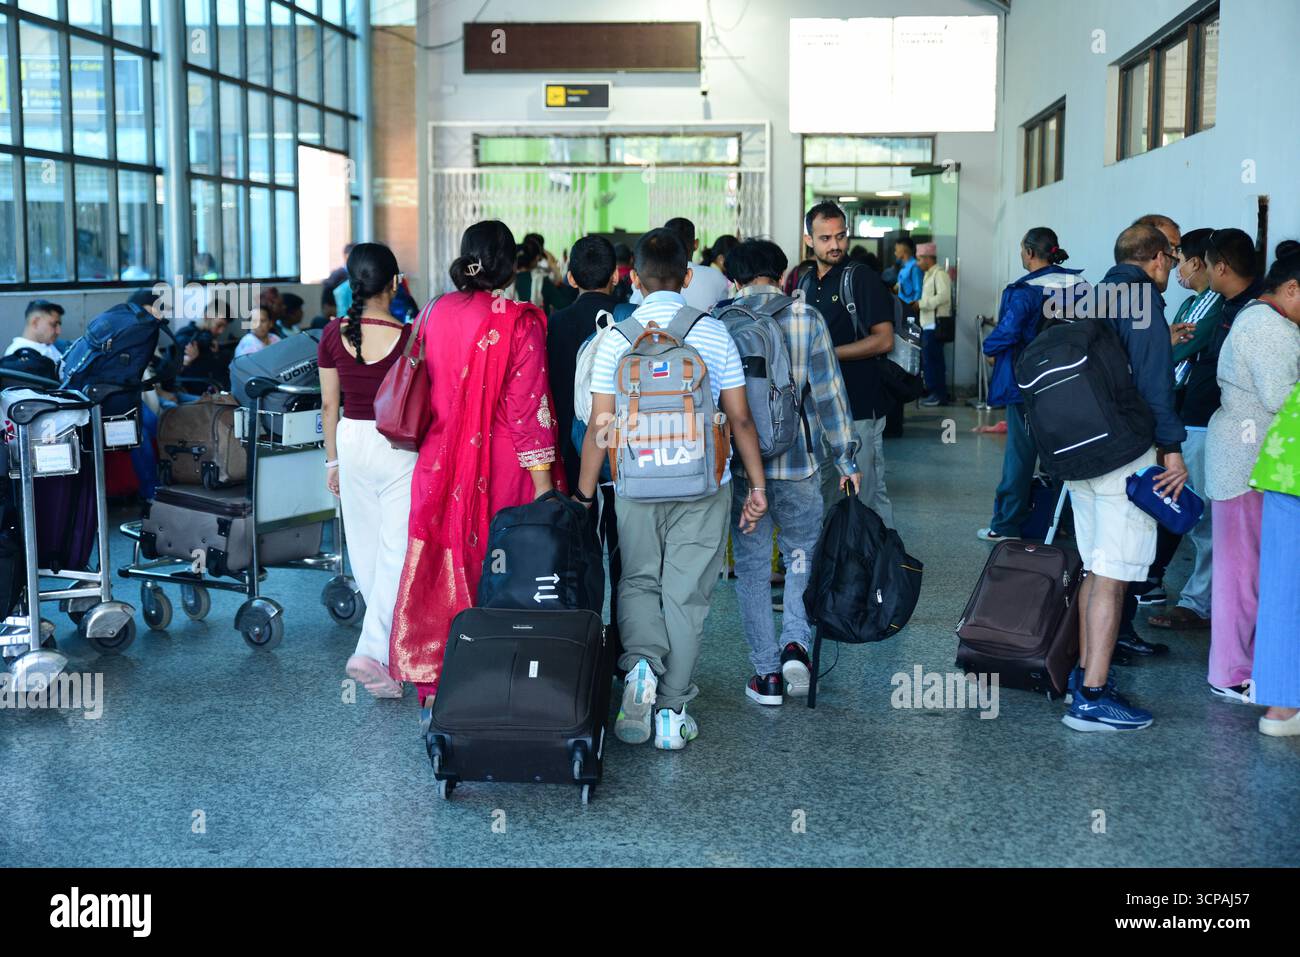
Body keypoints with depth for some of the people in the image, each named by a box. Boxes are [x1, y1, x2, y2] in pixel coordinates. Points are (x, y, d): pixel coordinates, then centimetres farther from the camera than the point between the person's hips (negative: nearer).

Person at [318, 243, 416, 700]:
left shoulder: (333, 335, -3)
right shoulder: (408, 338, -14)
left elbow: (329, 405, 3)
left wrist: (333, 460, 14)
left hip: (352, 440, 4)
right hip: (399, 446, -4)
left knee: (364, 544, 17)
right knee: (397, 550, -1)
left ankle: (386, 633, 34)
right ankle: (372, 651, -11)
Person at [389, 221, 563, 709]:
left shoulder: (433, 314, 2)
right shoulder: (519, 321, -13)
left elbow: (422, 389, 11)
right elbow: (528, 406, -14)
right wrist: (542, 482, -11)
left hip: (439, 462, 4)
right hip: (501, 466, -4)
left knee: (444, 563, 13)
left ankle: (434, 681, 21)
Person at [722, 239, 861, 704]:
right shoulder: (807, 318, -2)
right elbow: (828, 392, -2)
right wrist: (846, 457, 5)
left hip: (741, 465, 0)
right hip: (797, 464, 0)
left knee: (751, 566, 9)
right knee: (802, 556, 17)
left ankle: (766, 673, 10)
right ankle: (795, 644, -2)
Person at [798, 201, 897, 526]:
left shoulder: (861, 278, -8)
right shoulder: (806, 282, 15)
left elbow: (884, 340, -16)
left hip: (859, 407, -8)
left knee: (866, 495, -5)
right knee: (822, 496, 14)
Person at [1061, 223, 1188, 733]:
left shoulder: (1096, 298, 16)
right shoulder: (1142, 297, -8)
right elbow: (1154, 380, -15)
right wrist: (1172, 450, -14)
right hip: (1125, 454, -9)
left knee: (1095, 571, 16)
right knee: (1112, 576, -8)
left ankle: (1085, 674, 24)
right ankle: (1093, 697, -7)